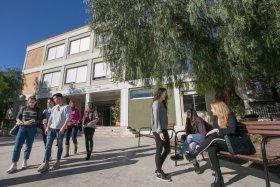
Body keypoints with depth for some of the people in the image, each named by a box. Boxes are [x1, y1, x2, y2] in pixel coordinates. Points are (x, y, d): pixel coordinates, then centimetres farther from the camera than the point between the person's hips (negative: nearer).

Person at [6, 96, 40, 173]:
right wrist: (19, 121, -11)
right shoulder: (23, 108, 7)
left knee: (28, 146, 8)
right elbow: (18, 117, 10)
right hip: (22, 128, 2)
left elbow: (39, 120, -4)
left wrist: (32, 121, -21)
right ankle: (14, 165, 6)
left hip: (32, 129, -1)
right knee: (17, 146, -4)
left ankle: (25, 162, 25)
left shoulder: (37, 110, 0)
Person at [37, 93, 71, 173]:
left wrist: (63, 128, -20)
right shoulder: (54, 108, 13)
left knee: (59, 146, 8)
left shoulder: (66, 107, -8)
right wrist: (47, 127, 9)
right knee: (48, 146, 2)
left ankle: (57, 162, 23)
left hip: (60, 130, -6)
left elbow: (68, 118, -15)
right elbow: (50, 118, 17)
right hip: (51, 129, 6)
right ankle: (45, 163, 10)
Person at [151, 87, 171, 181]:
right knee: (159, 151, 2)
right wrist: (159, 131, -21)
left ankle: (158, 169, 27)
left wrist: (163, 130, 12)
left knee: (167, 149, 14)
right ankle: (159, 173, 18)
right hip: (158, 130, -10)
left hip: (164, 129, 10)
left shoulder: (162, 103, 19)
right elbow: (156, 118, -16)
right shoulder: (156, 103, -9)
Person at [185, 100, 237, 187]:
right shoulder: (216, 118, 6)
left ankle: (194, 154, -26)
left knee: (213, 138, -33)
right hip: (219, 143, 5)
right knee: (211, 149, -29)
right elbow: (215, 132, 9)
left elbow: (232, 130, -28)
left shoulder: (231, 117, -11)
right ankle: (218, 178, -20)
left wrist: (217, 130, -28)